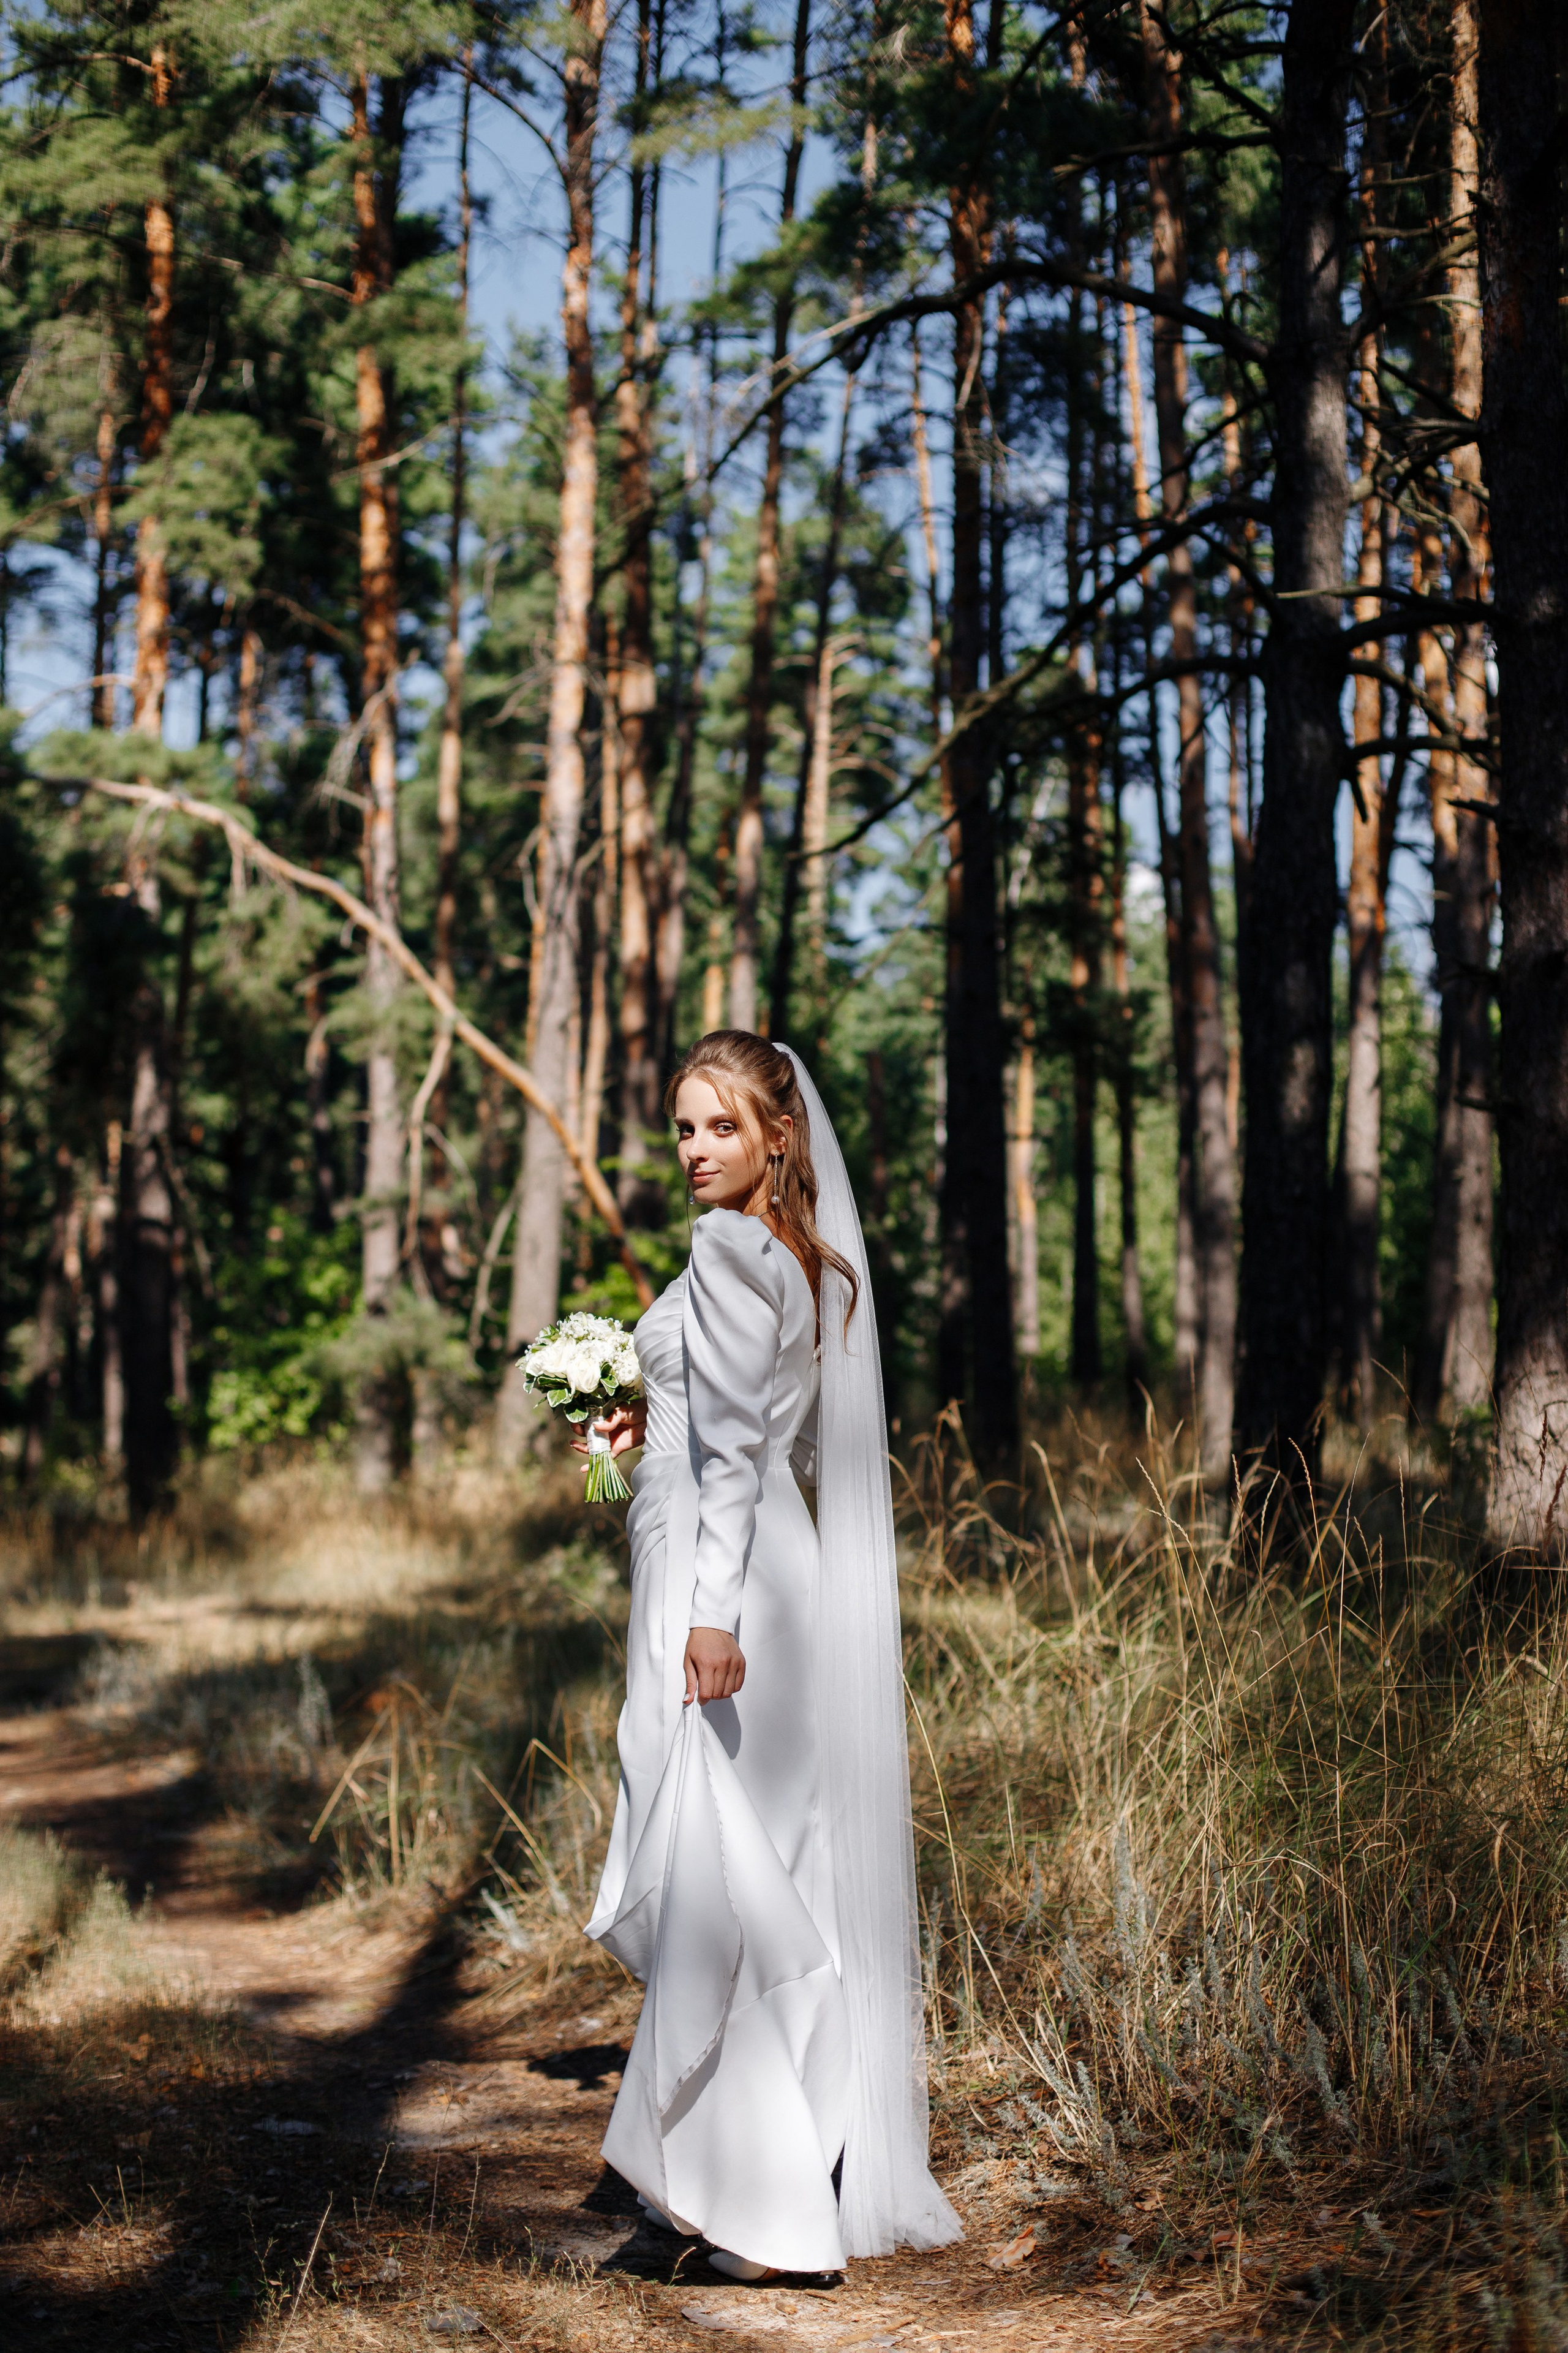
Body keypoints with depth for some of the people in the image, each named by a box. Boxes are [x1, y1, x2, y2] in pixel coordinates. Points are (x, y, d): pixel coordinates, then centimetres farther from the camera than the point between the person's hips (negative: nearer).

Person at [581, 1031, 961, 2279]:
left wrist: (712, 1610, -24)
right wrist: (656, 1425, 24)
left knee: (712, 1872, -6)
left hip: (720, 1575, -10)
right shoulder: (806, 1256, 16)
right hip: (772, 1572, 10)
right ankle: (831, 2168, 19)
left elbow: (737, 1444, -19)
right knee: (781, 1874, 13)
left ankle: (748, 2187, -2)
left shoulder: (730, 1249, -11)